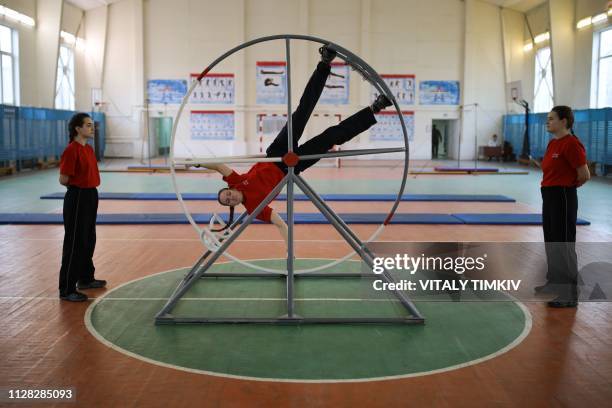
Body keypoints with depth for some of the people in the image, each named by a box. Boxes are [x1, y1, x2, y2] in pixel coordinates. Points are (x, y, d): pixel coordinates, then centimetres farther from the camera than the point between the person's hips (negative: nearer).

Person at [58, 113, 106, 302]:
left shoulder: (89, 149, 10)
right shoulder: (72, 150, -17)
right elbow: (63, 180, -16)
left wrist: (88, 187, 4)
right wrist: (78, 186, 1)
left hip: (90, 197, 9)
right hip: (77, 198, -9)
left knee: (89, 241, 19)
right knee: (74, 244, -5)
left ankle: (86, 279, 34)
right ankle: (67, 290, 2)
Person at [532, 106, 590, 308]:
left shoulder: (571, 144, -17)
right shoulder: (552, 143, 10)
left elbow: (585, 175, -16)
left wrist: (566, 186, -1)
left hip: (563, 198, -9)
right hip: (549, 196, 9)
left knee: (563, 245, -2)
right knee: (551, 242, 19)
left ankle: (569, 294, 7)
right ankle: (554, 283, 35)